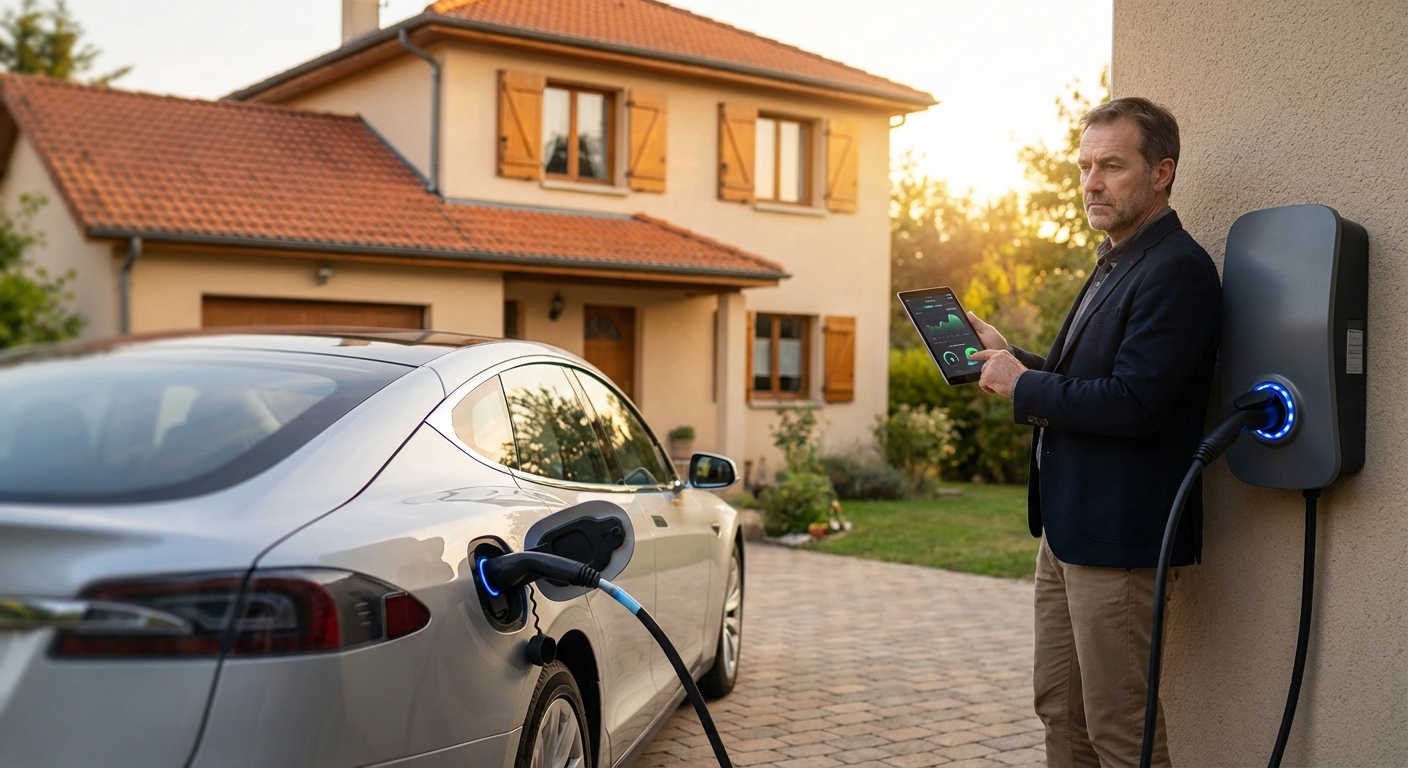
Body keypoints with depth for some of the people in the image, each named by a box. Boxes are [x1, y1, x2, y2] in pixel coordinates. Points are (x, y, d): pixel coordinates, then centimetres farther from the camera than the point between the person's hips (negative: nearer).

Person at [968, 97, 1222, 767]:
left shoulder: (1177, 270, -17)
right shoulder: (1117, 262, 16)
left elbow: (1131, 405, -25)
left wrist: (1023, 386, -14)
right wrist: (1010, 357, 7)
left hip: (1117, 534, -10)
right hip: (1067, 527, 10)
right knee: (1060, 710, 18)